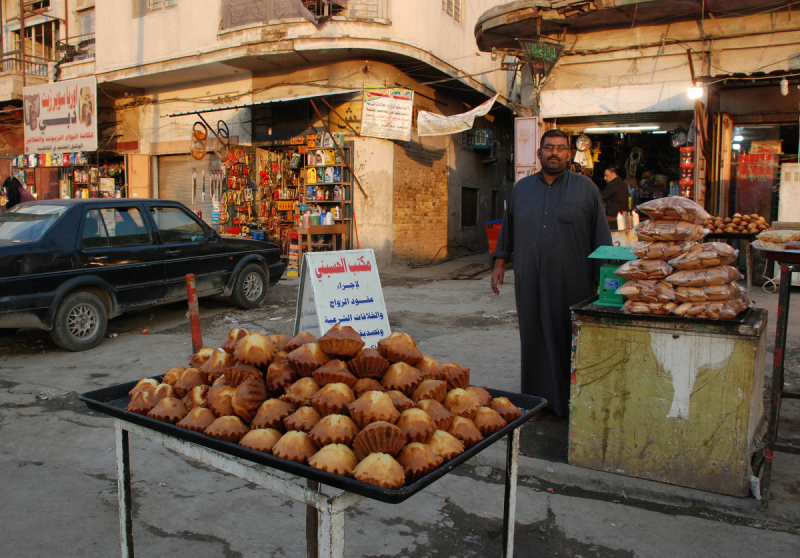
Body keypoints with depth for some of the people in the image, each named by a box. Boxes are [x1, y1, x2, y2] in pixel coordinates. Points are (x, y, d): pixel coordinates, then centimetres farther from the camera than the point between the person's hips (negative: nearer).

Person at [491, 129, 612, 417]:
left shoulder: (585, 188, 4)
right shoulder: (521, 188, 13)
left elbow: (601, 237, 3)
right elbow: (507, 228, 20)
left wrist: (603, 278, -1)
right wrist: (499, 261, 13)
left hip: (572, 284, -3)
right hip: (530, 282, 3)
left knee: (570, 342, 1)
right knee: (534, 340, 8)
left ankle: (570, 402, 13)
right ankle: (536, 398, 20)